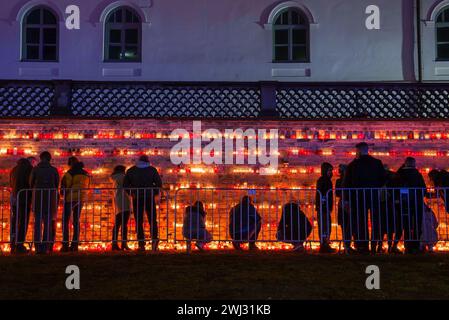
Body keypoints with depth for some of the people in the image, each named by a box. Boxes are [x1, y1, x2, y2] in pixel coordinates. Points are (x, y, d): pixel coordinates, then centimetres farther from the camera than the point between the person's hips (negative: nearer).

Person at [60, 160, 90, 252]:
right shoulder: (86, 174, 13)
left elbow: (65, 184, -9)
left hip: (70, 199, -6)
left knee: (65, 221, 0)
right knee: (76, 221, 11)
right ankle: (75, 245, 6)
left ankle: (65, 245, -7)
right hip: (81, 199, 6)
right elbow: (87, 187, 17)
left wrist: (63, 193, 7)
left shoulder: (71, 172, -7)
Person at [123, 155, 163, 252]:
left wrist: (132, 193, 12)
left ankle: (141, 244, -3)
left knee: (139, 222, 3)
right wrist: (154, 193, 7)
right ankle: (154, 238, -16)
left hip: (137, 199, 0)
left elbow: (125, 185, 5)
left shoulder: (131, 171, 6)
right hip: (149, 198, 0)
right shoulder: (152, 170, 2)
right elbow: (159, 183, -3)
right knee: (152, 220, 6)